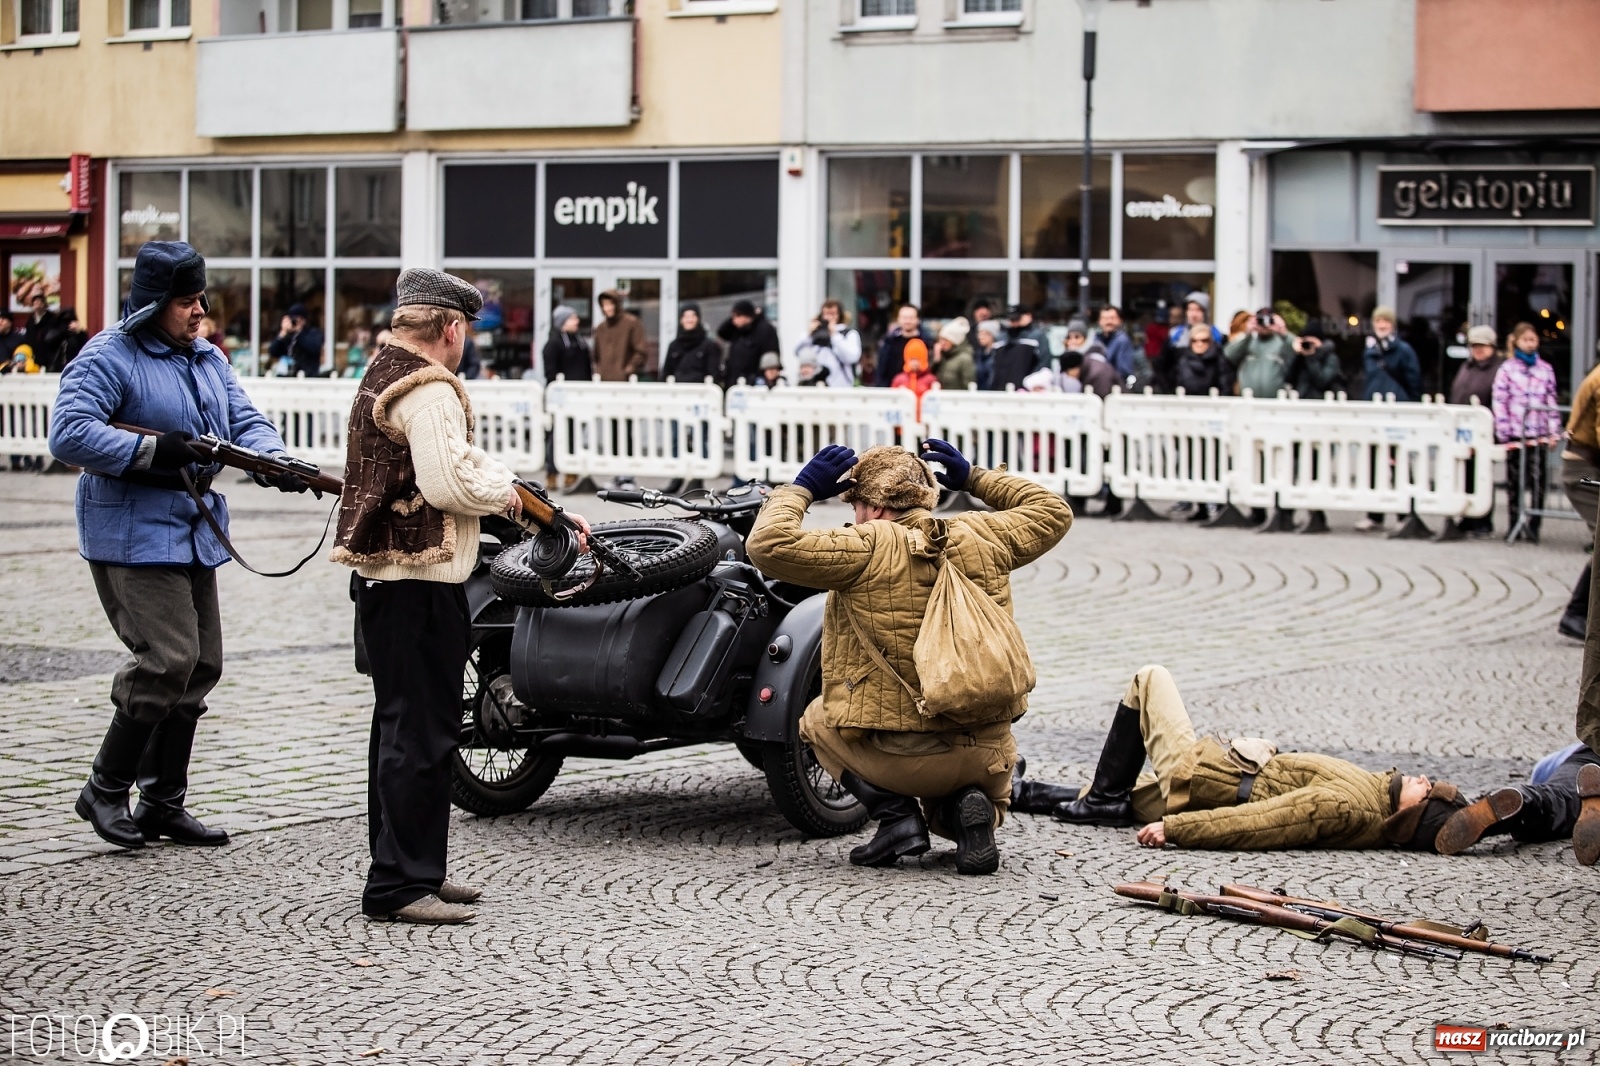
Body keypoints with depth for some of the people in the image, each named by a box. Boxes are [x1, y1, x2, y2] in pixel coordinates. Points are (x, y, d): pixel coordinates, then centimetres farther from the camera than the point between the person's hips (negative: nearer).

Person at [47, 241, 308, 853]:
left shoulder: (208, 360, 15)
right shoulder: (108, 358, -11)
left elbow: (245, 422, 11)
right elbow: (68, 435, -22)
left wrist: (274, 460, -11)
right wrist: (152, 452, -25)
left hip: (195, 536, 9)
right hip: (131, 538, -9)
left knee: (200, 667, 8)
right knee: (168, 660, -16)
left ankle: (163, 803, 19)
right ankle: (105, 791, 0)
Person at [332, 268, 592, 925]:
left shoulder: (384, 375, 18)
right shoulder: (429, 390, -16)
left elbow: (451, 455, 22)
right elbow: (449, 483, -25)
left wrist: (524, 495, 15)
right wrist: (504, 491, -5)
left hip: (382, 575, 11)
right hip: (420, 583, -11)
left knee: (401, 725, 17)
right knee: (422, 732, -8)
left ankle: (406, 870, 26)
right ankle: (399, 884, -7)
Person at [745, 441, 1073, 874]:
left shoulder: (869, 549, -13)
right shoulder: (982, 538, 4)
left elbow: (770, 545, -17)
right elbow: (1052, 513, 22)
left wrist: (802, 489, -1)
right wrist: (973, 478, 26)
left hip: (900, 757, -5)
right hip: (987, 753, 5)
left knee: (817, 718, 27)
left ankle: (894, 813, 6)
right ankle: (970, 806, 1)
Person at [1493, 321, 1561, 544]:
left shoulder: (1546, 370, 10)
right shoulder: (1506, 369, 3)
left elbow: (1552, 402, 12)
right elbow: (1499, 402, -1)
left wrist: (1554, 432, 5)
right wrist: (1503, 432, -7)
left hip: (1538, 434, 1)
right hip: (1514, 434, -1)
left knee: (1537, 480, -9)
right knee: (1514, 482, 6)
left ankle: (1533, 525, -7)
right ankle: (1514, 525, 14)